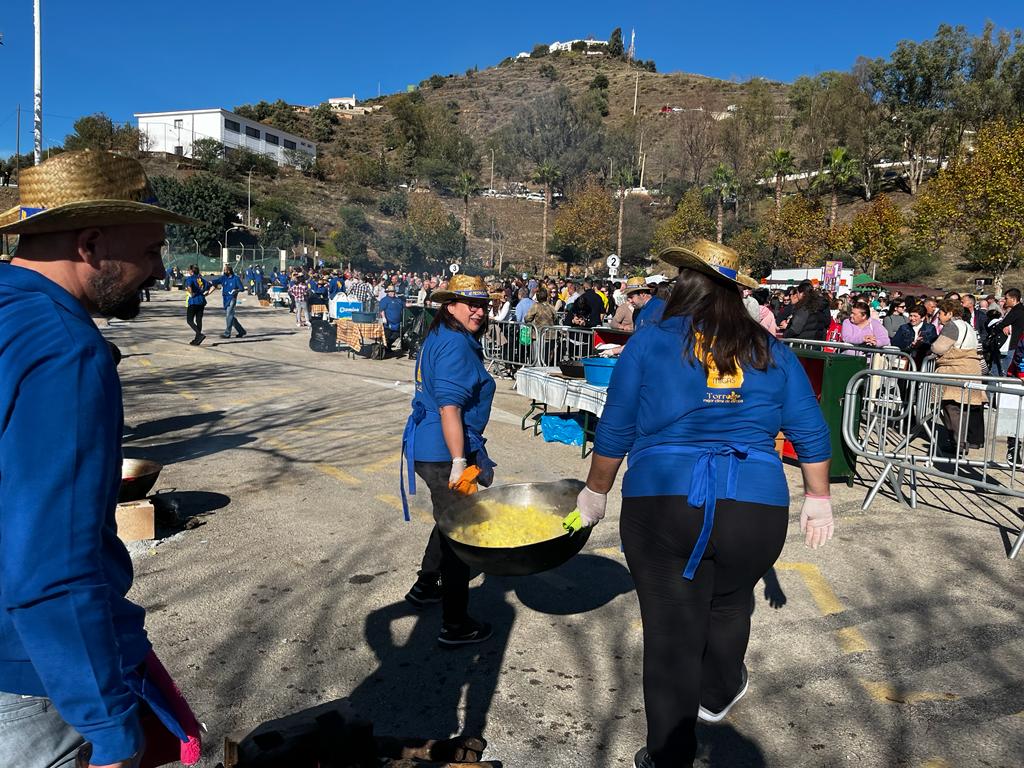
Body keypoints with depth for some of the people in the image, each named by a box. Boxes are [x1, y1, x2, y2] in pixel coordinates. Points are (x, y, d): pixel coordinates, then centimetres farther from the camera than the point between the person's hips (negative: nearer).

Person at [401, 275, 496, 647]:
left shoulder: (439, 338, 13)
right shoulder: (456, 346, -19)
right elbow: (450, 407, -27)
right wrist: (459, 462, -29)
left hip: (428, 446, 10)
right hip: (446, 453, -10)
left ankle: (425, 586, 45)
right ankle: (455, 626, 13)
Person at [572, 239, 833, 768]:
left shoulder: (651, 341, 0)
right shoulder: (772, 351, 8)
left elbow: (615, 430, 2)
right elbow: (811, 432, 10)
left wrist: (595, 493, 14)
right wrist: (818, 498, 22)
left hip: (661, 504, -3)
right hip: (758, 511, 3)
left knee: (670, 632, 9)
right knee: (729, 604, 29)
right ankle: (717, 694, 53)